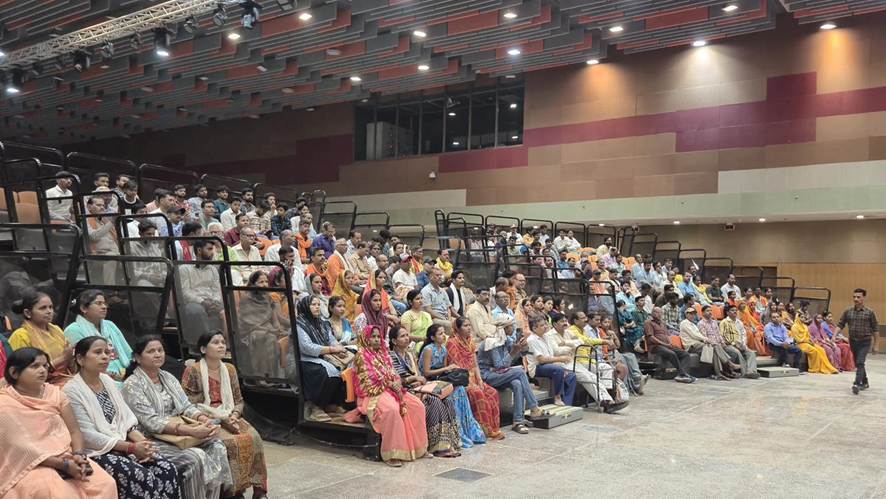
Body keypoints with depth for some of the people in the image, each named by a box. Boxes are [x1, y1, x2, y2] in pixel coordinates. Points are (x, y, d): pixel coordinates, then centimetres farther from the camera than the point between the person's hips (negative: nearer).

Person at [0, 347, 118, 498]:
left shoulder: (54, 393, 10)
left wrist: (78, 455, -15)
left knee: (106, 484, -21)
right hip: (30, 467, -5)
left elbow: (74, 430, 7)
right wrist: (63, 465, -21)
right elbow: (22, 448, -14)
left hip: (67, 458, 5)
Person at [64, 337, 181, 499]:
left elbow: (126, 419, 10)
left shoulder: (109, 381, 12)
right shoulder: (72, 391, -11)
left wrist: (141, 441, -10)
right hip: (97, 452, -7)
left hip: (123, 443, 7)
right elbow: (88, 436, -17)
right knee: (144, 478, -26)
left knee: (168, 469, -13)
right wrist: (131, 447, -19)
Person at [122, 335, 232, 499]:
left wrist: (205, 420, -14)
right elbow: (151, 422, -18)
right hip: (152, 441, -6)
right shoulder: (132, 385, -8)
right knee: (196, 456, -29)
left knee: (217, 447, -16)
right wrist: (191, 431, -28)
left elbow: (186, 406, 9)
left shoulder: (168, 377, 15)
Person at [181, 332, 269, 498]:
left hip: (229, 418, 5)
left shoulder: (230, 369, 12)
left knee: (253, 437, -22)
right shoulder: (193, 371, -6)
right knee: (233, 442, -30)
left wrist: (234, 414, -8)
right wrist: (219, 416, -17)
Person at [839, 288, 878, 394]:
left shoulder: (869, 312, -4)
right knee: (857, 364, 15)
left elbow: (875, 329, 1)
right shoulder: (848, 312, 3)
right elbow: (840, 325, 5)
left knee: (860, 362, -18)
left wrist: (875, 344, 1)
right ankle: (865, 383, 33)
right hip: (853, 341, 4)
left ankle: (857, 384, -25)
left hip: (865, 342, -4)